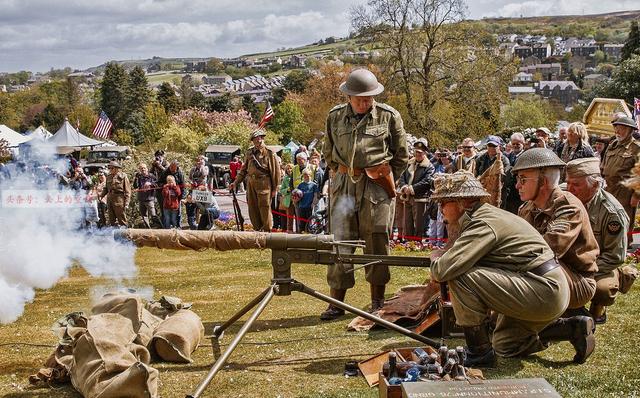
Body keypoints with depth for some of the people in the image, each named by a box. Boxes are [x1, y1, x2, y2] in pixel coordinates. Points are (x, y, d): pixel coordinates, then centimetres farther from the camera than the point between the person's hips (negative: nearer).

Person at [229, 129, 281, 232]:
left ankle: (267, 230, 3)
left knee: (264, 208, -5)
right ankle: (257, 229, 15)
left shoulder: (269, 153, -2)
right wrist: (236, 183, 16)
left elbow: (276, 171, -2)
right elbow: (244, 169, 21)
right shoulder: (249, 152, 13)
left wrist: (275, 189, -4)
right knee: (252, 208, 6)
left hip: (264, 184, -5)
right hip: (251, 184, 5)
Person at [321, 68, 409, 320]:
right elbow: (328, 153, 19)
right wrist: (342, 175, 13)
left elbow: (402, 156, 8)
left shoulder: (389, 116, 0)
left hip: (377, 185, -2)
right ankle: (337, 302, 9)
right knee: (340, 241, 2)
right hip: (344, 184, 2)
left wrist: (387, 180, 4)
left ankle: (377, 302, 12)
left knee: (377, 242, 2)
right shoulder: (335, 117, 7)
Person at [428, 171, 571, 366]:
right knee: (503, 347, 25)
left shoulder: (483, 224, -19)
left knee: (459, 277, -20)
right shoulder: (486, 214, 13)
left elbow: (443, 270, -27)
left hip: (544, 291, -11)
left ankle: (479, 352, -9)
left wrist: (436, 258, -4)